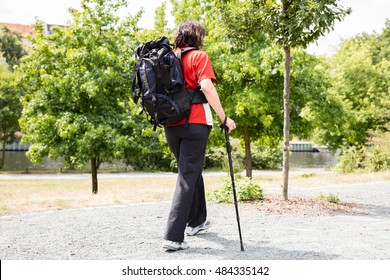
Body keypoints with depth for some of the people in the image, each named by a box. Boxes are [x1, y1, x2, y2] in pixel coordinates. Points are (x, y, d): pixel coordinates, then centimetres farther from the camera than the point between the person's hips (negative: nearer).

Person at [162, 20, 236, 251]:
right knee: (187, 177, -4)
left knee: (191, 171, 22)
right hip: (195, 123, -6)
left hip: (171, 125, 6)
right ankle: (173, 236, -10)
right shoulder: (199, 56, -4)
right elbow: (206, 87, -18)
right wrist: (224, 118, -15)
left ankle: (197, 220, 35)